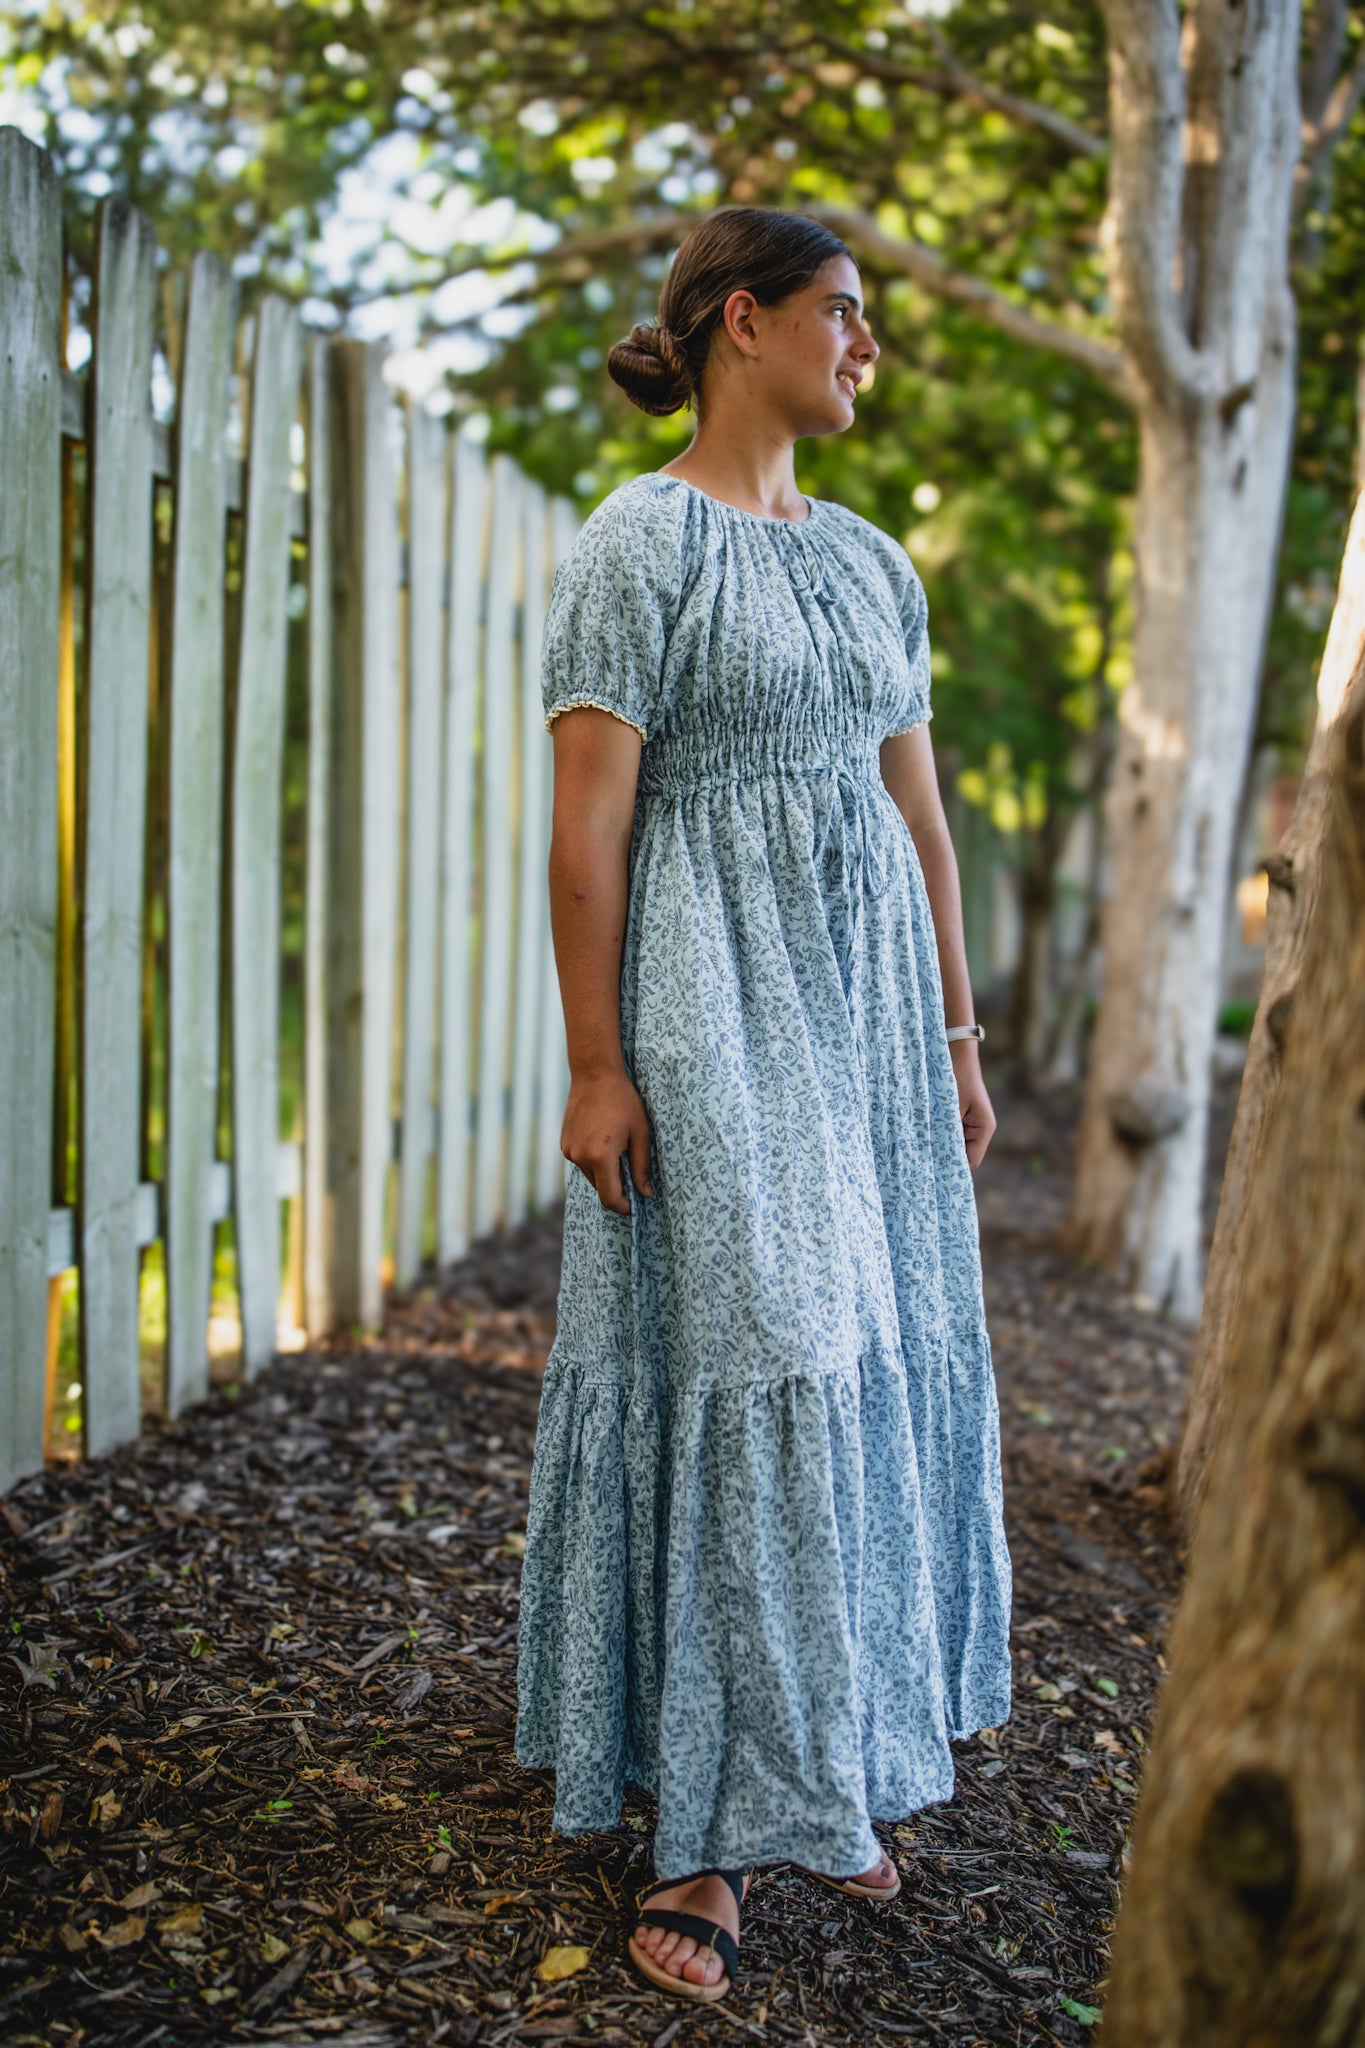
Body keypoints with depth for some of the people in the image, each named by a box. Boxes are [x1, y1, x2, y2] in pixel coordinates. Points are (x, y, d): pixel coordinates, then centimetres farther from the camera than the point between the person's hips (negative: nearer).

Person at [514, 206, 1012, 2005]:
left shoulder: (873, 560, 16)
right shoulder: (637, 548, -5)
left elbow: (920, 815, 16)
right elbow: (587, 824, -11)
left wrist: (956, 1031, 14)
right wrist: (596, 1065, -16)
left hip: (868, 998, 7)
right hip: (710, 999, -7)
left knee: (877, 1360, 8)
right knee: (742, 1360, -7)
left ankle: (824, 1775, 23)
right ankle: (708, 1835, 6)